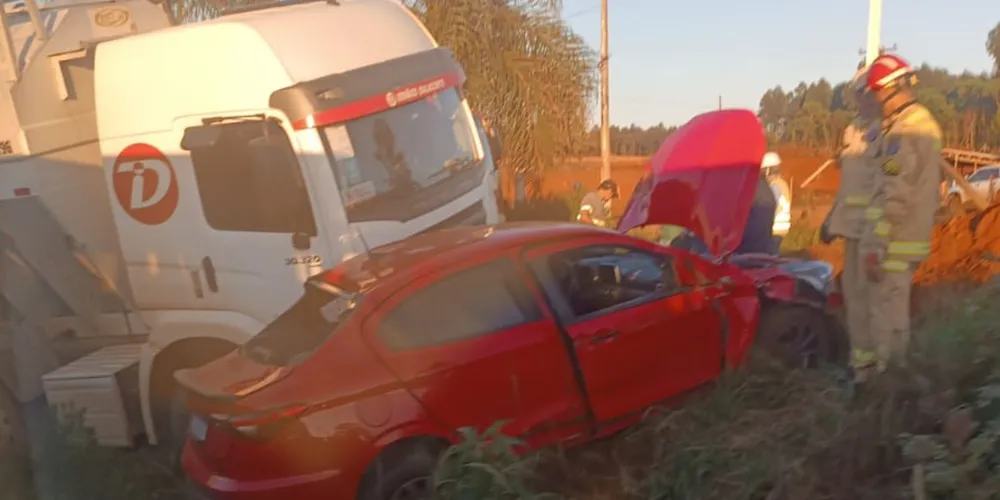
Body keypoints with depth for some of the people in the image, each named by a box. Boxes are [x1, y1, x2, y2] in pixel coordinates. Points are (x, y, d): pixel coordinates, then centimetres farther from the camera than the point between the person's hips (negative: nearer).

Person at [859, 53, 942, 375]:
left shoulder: (903, 131, -18)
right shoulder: (925, 124, 14)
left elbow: (895, 197, -22)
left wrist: (874, 246, -20)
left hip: (895, 243, -10)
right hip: (912, 239, 10)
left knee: (886, 319, -2)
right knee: (896, 316, 20)